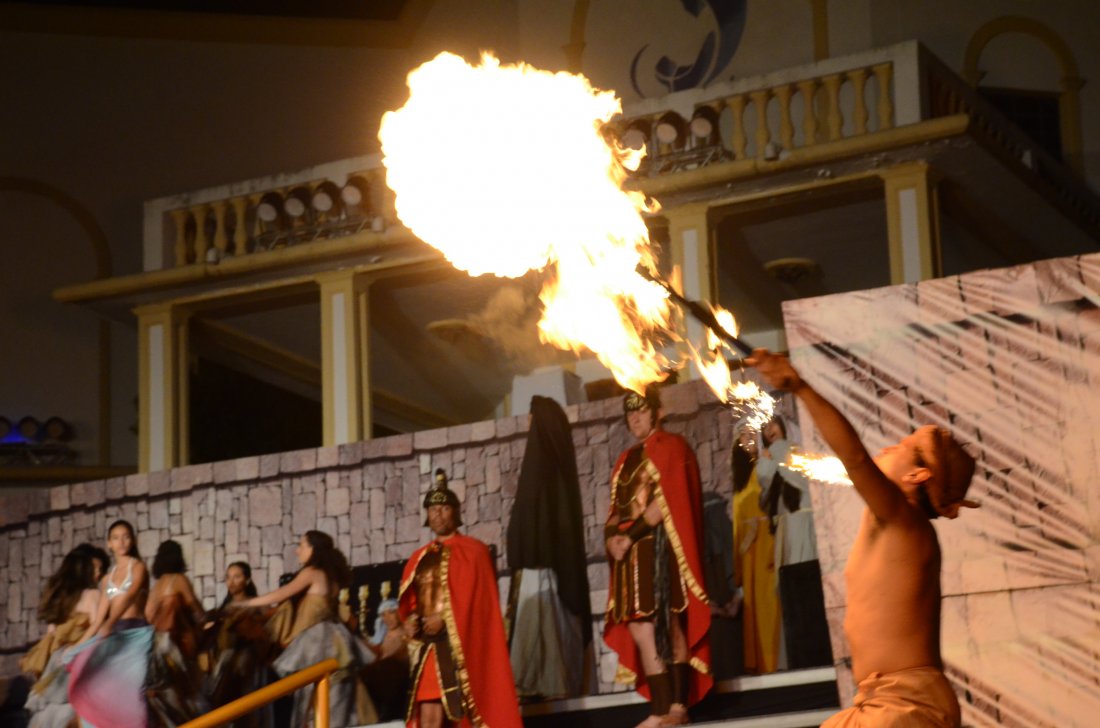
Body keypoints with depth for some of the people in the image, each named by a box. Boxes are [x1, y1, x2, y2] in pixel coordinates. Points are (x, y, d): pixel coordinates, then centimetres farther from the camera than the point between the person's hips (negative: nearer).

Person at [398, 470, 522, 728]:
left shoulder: (473, 551, 2)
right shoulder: (418, 559, 18)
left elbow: (478, 597, -7)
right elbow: (408, 602, 19)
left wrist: (445, 619, -15)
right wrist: (410, 620, -2)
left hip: (462, 645, -5)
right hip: (428, 647, 5)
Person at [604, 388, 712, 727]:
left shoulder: (671, 447, 0)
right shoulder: (625, 460, 22)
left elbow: (666, 501, -11)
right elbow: (616, 508, 18)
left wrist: (631, 536, -14)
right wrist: (612, 536, -3)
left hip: (660, 549, -7)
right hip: (631, 554, 7)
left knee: (643, 630, -14)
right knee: (665, 629, 1)